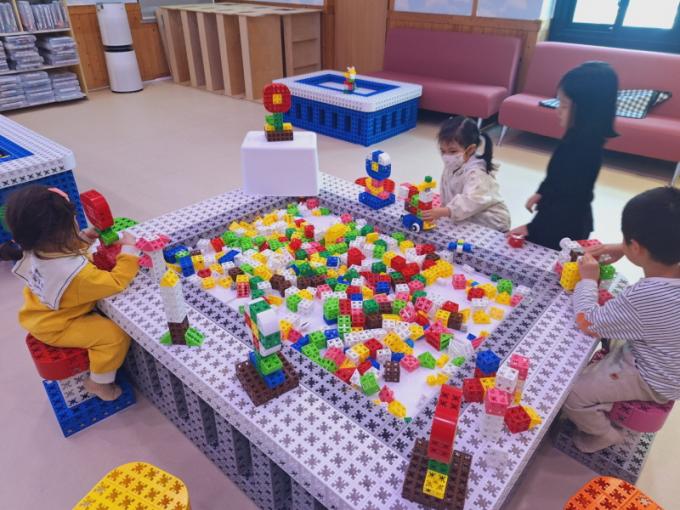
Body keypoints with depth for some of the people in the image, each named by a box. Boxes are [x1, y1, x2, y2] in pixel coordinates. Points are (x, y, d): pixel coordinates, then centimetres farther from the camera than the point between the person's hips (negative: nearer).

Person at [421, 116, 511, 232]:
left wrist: (443, 212, -52)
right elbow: (445, 195, 8)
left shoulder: (475, 173, -26)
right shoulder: (451, 167, 0)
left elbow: (471, 201, -41)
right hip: (470, 219, 8)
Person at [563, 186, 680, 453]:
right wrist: (623, 251, -4)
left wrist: (588, 280, -13)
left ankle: (603, 434, 26)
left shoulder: (644, 297, -42)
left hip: (651, 382, -8)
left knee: (569, 395, -3)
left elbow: (587, 323, -26)